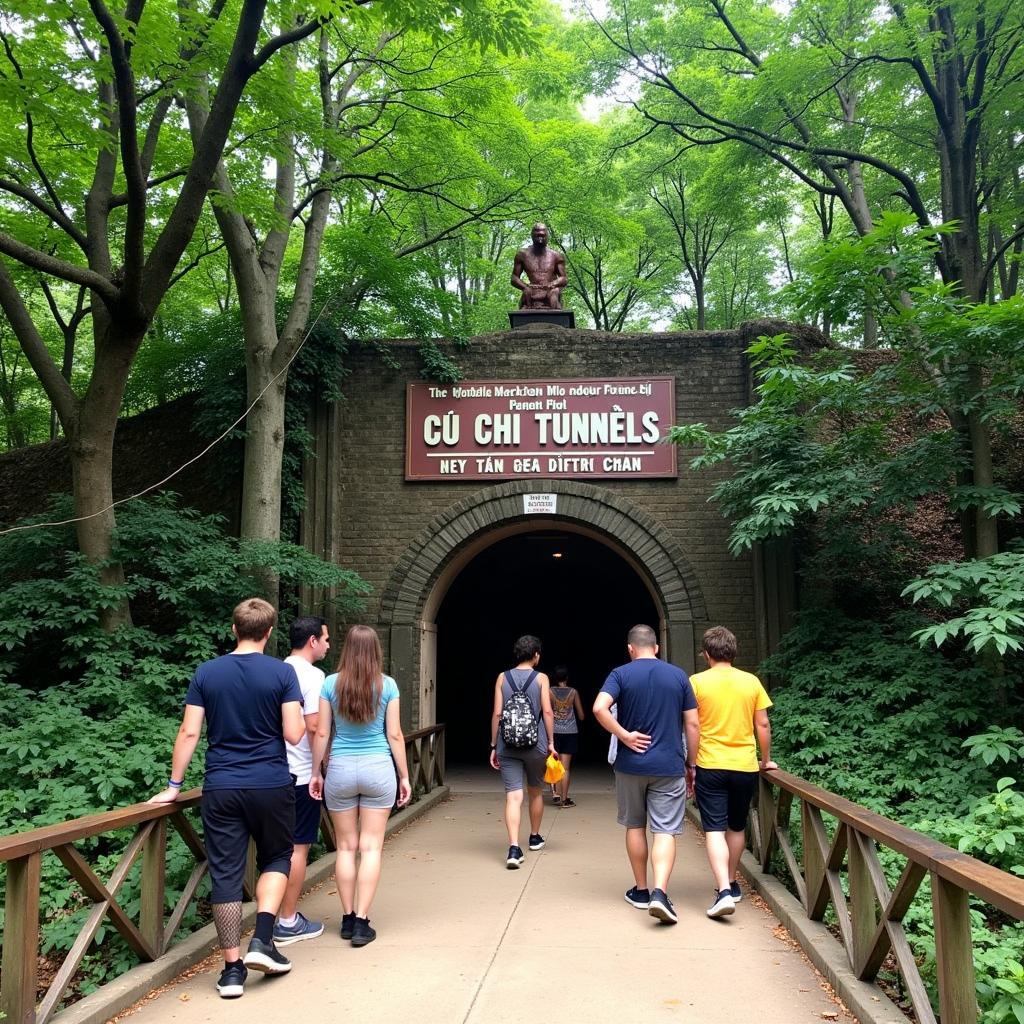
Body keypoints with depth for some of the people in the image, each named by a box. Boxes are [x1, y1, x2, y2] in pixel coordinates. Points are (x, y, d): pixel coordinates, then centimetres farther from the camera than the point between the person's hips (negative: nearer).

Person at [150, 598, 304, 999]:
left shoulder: (206, 673, 1)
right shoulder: (282, 672, -7)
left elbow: (189, 732, 0)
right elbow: (293, 734, -11)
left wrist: (174, 786, 9)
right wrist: (302, 720, 12)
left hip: (221, 788, 2)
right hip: (271, 785, -1)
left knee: (225, 874, 8)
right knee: (277, 858, 20)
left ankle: (232, 968, 12)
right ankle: (262, 939, 6)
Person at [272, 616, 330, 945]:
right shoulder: (312, 675, -15)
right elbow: (314, 726, -20)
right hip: (302, 773, -8)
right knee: (299, 847, 0)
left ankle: (281, 914, 24)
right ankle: (288, 923, 7)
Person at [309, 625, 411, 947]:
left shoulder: (331, 684, -3)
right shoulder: (387, 685, -4)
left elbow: (321, 733, -1)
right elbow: (395, 735, -2)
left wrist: (315, 773, 10)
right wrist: (404, 776, 6)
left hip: (340, 769, 1)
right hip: (378, 769, -1)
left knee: (346, 847, 12)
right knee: (370, 847, 4)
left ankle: (347, 919, 18)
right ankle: (362, 922, 3)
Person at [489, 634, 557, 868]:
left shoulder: (503, 678, 3)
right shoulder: (541, 678, -2)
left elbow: (497, 713, 0)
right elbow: (547, 712, -7)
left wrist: (494, 746, 6)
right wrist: (550, 742, 2)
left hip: (507, 746, 1)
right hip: (535, 744, 0)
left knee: (513, 796, -3)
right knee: (535, 792, 20)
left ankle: (514, 848, -17)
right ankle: (535, 838, 36)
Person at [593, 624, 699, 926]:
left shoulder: (621, 674, -3)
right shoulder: (678, 675, 3)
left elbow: (599, 708, -20)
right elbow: (692, 724, 2)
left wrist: (625, 736, -11)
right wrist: (692, 765, 10)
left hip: (630, 764, 0)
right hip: (669, 767, 0)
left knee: (635, 826, 16)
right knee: (665, 831, 0)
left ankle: (640, 891, 24)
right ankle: (660, 893, -16)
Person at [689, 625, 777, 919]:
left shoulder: (697, 682, -6)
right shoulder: (752, 682, 1)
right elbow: (763, 725, 4)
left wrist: (690, 764, 4)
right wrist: (766, 760, 16)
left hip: (710, 766, -3)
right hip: (745, 766, 3)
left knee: (714, 830, -3)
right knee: (737, 827, 19)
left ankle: (724, 891, -17)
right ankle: (731, 883, 32)